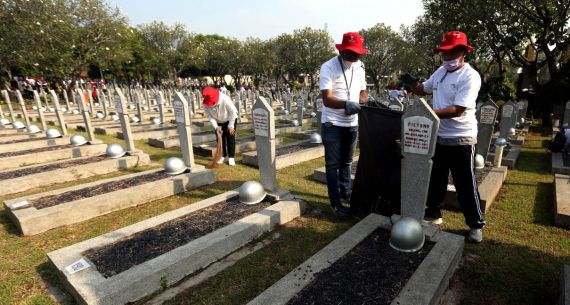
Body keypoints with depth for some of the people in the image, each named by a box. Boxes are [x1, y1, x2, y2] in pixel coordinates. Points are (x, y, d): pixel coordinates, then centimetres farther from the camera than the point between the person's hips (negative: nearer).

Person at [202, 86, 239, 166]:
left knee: (230, 138, -3)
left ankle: (231, 157, 5)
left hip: (230, 120, -4)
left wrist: (231, 125, -19)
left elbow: (233, 112, -26)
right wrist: (216, 126, -26)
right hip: (218, 122, 4)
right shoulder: (206, 104, -23)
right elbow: (210, 116, -14)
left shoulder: (225, 99, -36)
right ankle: (223, 156, 20)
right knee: (220, 139, 6)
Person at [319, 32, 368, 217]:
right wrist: (346, 104, -41)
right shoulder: (328, 67, -15)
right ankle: (335, 203, 12)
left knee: (346, 162, 19)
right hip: (332, 124, -6)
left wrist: (361, 102, -11)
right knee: (333, 164, 2)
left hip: (352, 124, 6)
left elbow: (362, 92, 12)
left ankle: (346, 192, 36)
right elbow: (326, 100, -23)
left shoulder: (360, 67, 4)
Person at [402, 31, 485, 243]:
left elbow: (457, 110, -25)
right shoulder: (440, 71, 7)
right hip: (438, 137, 7)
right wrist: (412, 83, -3)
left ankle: (476, 225, 21)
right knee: (435, 179, 17)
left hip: (461, 140, -7)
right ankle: (433, 214, 34)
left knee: (465, 185, 3)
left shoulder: (470, 76, -16)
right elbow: (423, 90, 19)